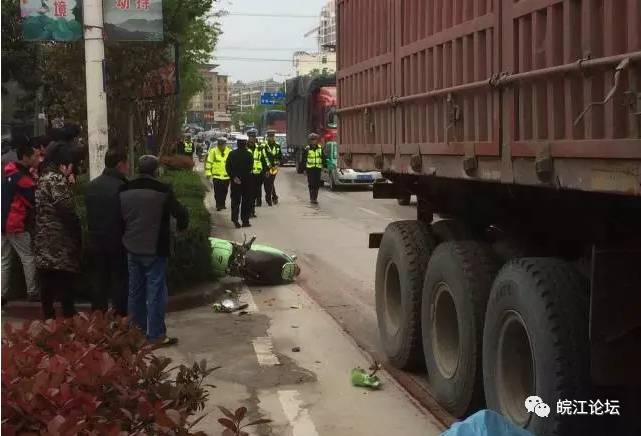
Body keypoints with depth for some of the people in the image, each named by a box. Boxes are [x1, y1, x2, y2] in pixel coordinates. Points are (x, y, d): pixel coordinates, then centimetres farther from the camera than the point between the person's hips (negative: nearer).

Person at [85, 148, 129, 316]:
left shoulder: (92, 185, 5)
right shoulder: (121, 186, -17)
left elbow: (89, 213, 12)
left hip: (95, 242, 6)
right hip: (117, 244, -6)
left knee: (100, 282, 13)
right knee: (120, 283, 4)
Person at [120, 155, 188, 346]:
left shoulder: (125, 191, 1)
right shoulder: (162, 190, -15)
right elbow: (181, 213, -10)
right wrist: (181, 227, 11)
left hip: (132, 249, 6)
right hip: (154, 250, -5)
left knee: (135, 291, 15)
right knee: (156, 292, 0)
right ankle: (157, 335, 1)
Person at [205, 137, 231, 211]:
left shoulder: (229, 152, 5)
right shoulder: (213, 151, -2)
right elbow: (208, 162, 1)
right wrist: (208, 172, -3)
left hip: (226, 176, 3)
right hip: (216, 175, -3)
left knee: (224, 191, 11)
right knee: (217, 191, -4)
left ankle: (222, 204, 25)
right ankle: (218, 205, 1)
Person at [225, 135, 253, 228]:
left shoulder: (232, 154, -3)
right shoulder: (249, 155, -9)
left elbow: (227, 167, -8)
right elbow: (250, 168, -10)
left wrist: (234, 177, -8)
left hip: (235, 181, 2)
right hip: (247, 181, -2)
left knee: (235, 200, 10)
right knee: (246, 201, 7)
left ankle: (235, 219, -1)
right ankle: (245, 221, 8)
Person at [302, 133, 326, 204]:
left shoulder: (320, 148, 6)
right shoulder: (307, 149, -3)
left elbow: (323, 157, 14)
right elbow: (304, 159, 2)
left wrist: (324, 165, 8)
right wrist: (304, 168, -1)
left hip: (318, 168, 3)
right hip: (310, 169, -3)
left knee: (317, 184, 3)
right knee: (311, 184, -5)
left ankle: (315, 198, 12)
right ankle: (312, 198, 0)